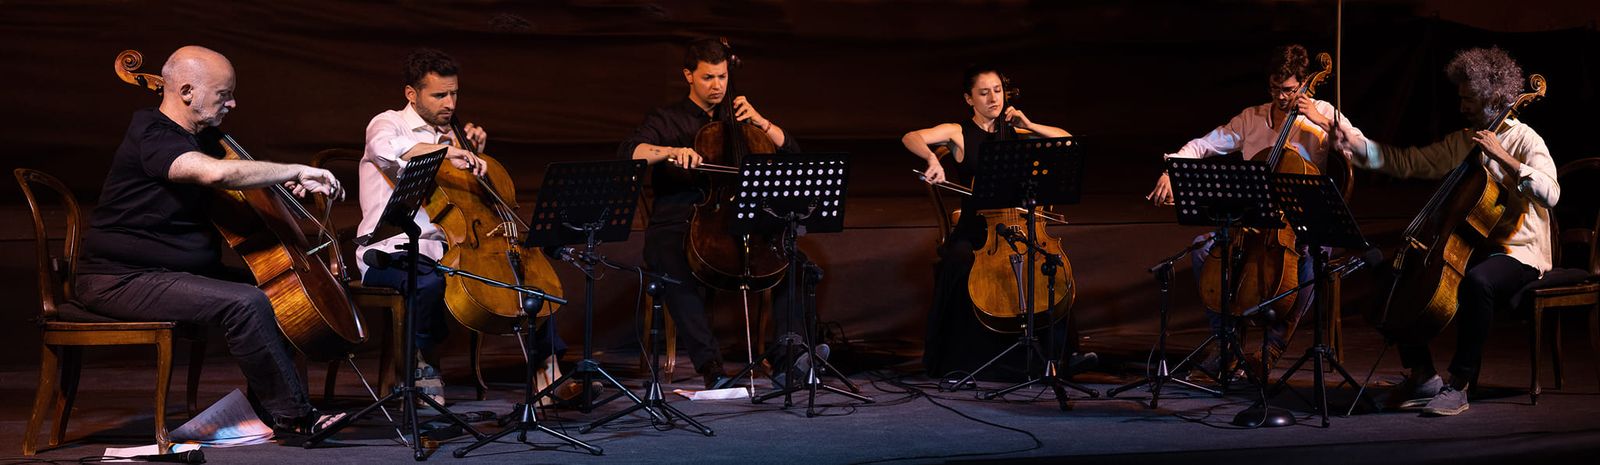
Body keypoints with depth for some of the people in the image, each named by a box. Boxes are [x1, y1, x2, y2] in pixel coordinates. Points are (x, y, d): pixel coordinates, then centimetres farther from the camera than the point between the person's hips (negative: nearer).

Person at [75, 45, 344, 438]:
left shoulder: (200, 137, 11)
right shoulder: (151, 136, -19)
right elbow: (215, 172, -38)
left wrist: (286, 182, 0)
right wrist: (296, 170, -30)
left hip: (180, 270, 10)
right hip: (123, 281, -10)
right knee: (246, 303, -27)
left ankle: (268, 405, 7)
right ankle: (295, 418, -16)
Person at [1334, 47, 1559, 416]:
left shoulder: (1524, 140, -8)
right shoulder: (1460, 142, 13)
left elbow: (1549, 194, -24)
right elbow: (1408, 162, 9)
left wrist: (1502, 157, -27)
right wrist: (1360, 146, -4)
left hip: (1517, 254, -7)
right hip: (1466, 247, 7)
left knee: (1476, 282, -39)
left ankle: (1458, 385, -28)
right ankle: (1422, 376, -1)